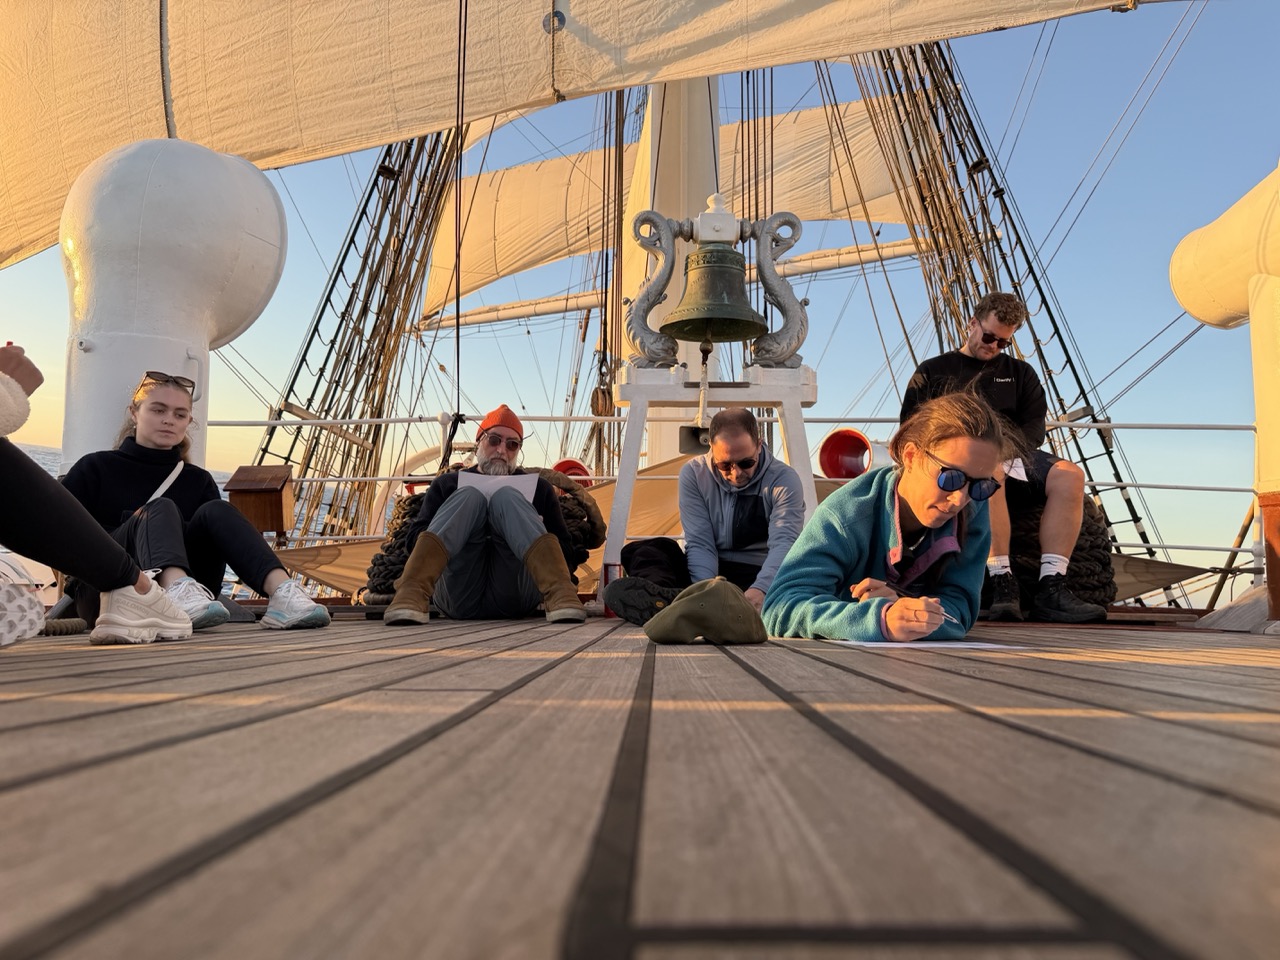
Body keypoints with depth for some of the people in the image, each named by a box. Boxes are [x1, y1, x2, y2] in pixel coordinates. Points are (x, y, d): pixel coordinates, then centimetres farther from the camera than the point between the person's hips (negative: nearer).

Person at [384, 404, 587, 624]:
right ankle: (411, 596, -43)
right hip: (459, 597, 0)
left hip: (515, 597, 0)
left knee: (506, 497, -17)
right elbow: (415, 537, 10)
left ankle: (560, 595, -44)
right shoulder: (447, 485, 24)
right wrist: (461, 527, -6)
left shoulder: (539, 488, 25)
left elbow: (564, 550, 17)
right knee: (469, 496, -17)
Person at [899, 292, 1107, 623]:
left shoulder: (1020, 373, 26)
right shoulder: (932, 371, 18)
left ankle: (1051, 588, -34)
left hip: (1013, 454, 4)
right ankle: (1003, 583, -42)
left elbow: (1034, 426, 13)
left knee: (1069, 475, -27)